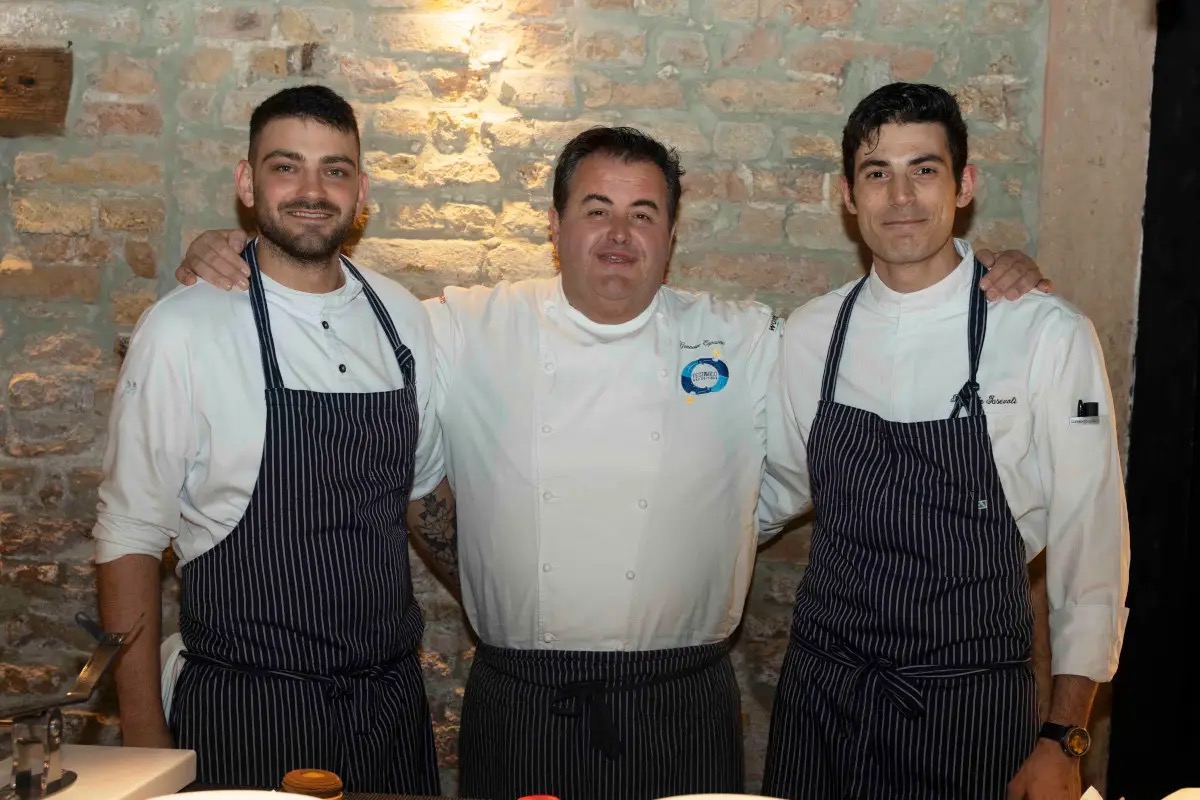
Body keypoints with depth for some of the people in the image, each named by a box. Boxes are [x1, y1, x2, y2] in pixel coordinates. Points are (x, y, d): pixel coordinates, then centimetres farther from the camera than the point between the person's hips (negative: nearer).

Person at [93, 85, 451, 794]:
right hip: (248, 710, -4)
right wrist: (144, 738, -8)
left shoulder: (405, 319, 2)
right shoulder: (182, 331, -11)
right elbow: (130, 539, -8)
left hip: (394, 701, 4)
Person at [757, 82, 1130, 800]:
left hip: (971, 705, -3)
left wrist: (1065, 740, -6)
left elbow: (1090, 549, -7)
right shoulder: (812, 333, 0)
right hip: (821, 687, 3)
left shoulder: (1051, 336, -11)